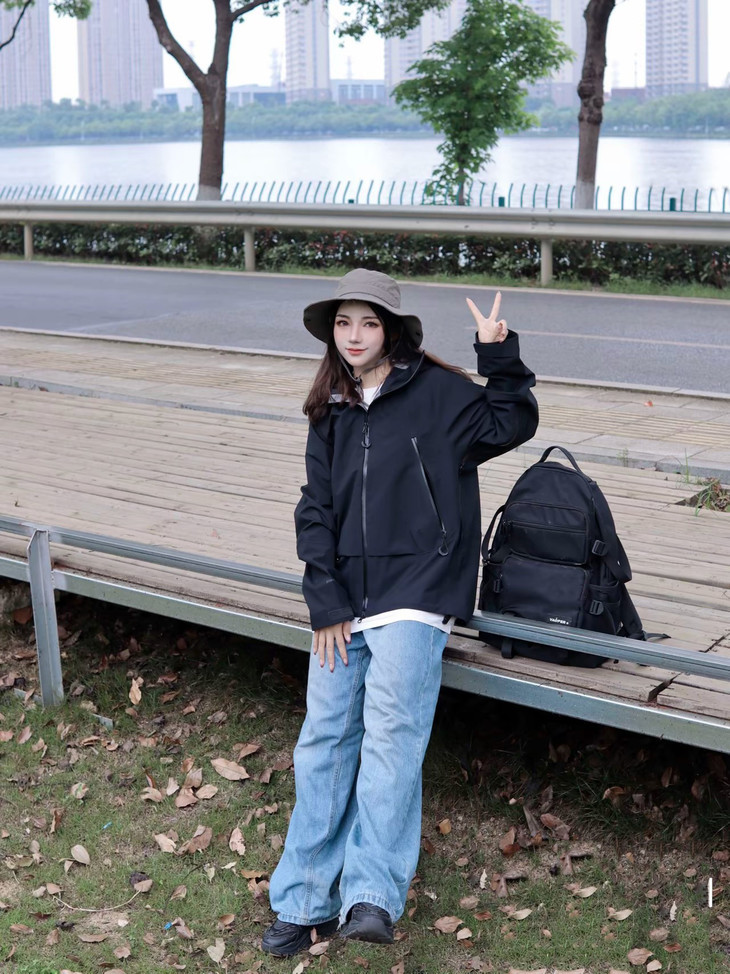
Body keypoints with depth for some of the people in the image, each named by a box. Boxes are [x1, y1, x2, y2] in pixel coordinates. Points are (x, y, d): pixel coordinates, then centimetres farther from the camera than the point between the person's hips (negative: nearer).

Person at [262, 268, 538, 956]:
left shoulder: (436, 391, 2)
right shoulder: (330, 413, 16)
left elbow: (510, 426, -5)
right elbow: (315, 510, 12)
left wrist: (499, 357, -18)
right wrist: (326, 602, 2)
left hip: (415, 593, -5)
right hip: (344, 604, 5)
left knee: (390, 733, -18)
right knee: (324, 742, 1)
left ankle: (372, 895, -20)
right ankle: (306, 900, 8)